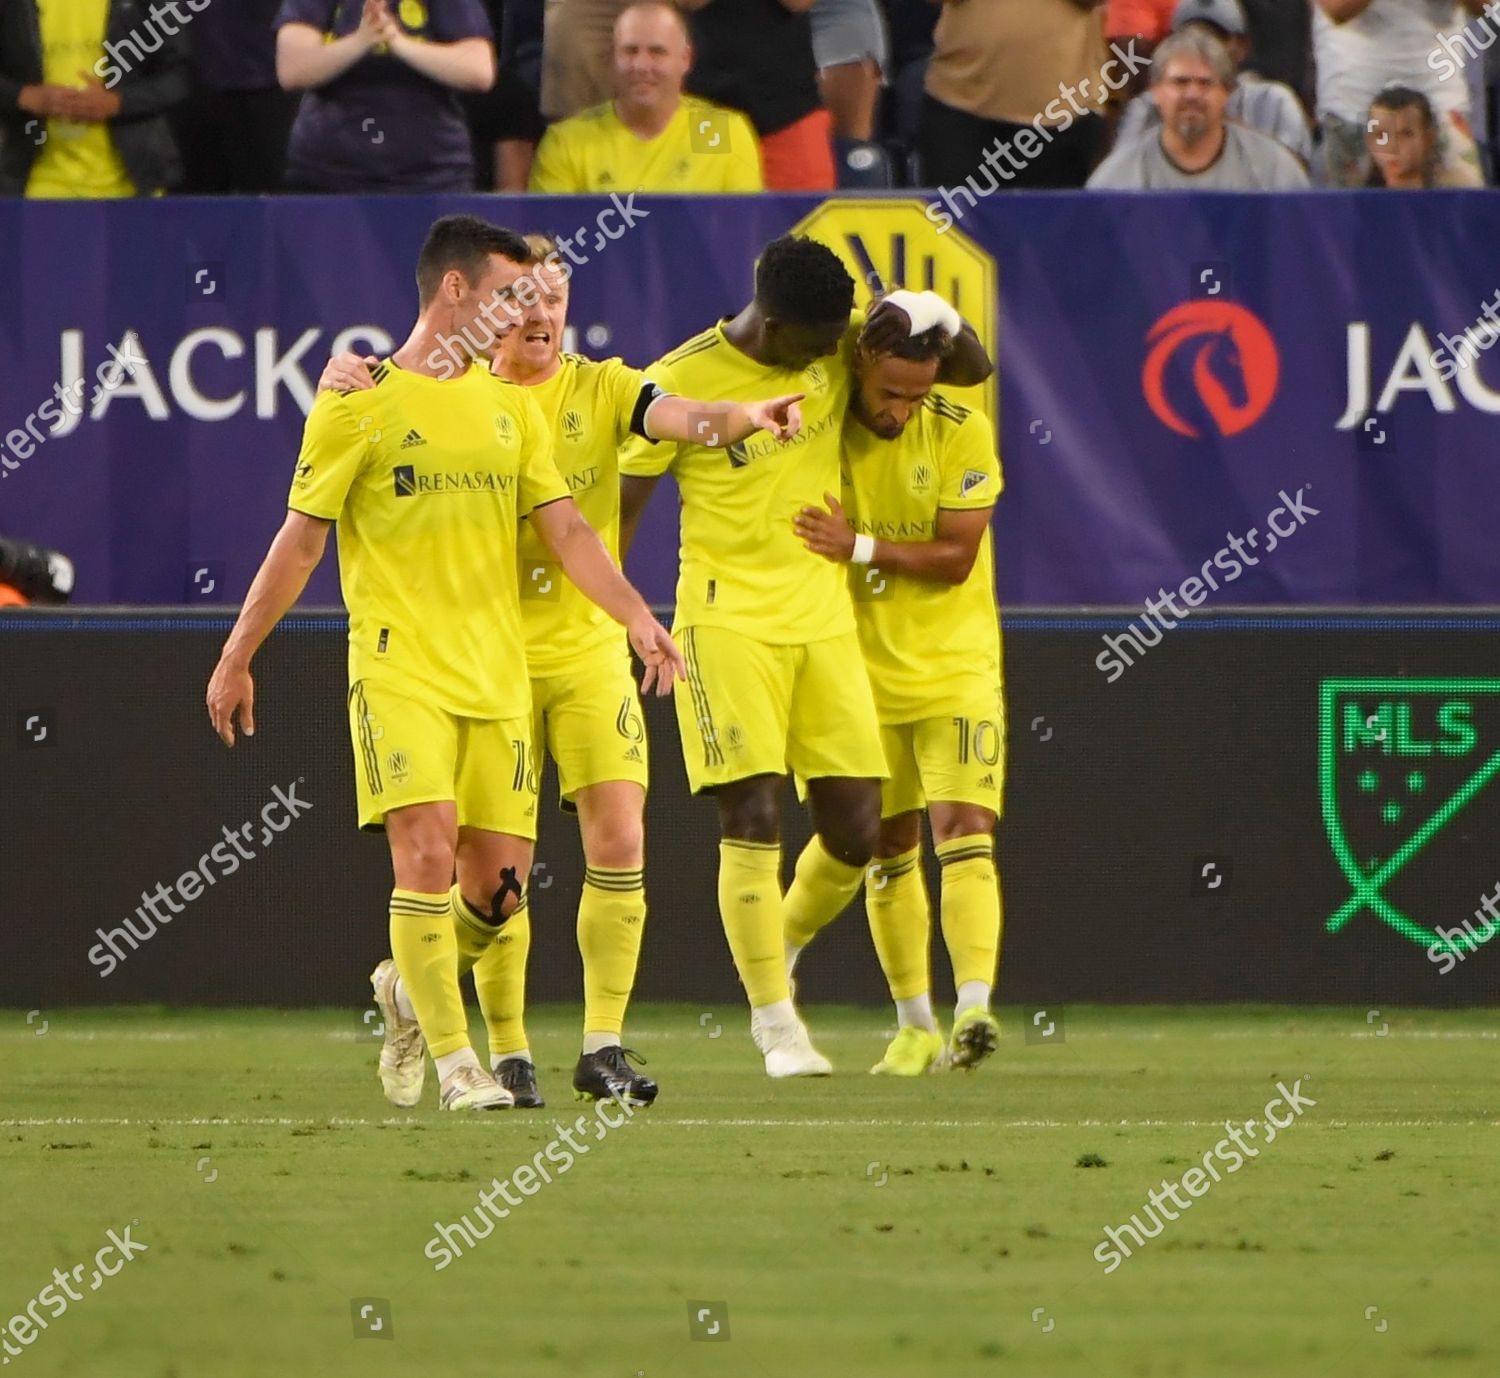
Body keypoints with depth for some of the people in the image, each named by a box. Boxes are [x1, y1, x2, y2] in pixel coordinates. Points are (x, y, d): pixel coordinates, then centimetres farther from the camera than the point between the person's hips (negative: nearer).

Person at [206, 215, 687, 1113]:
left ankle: (410, 986, 31)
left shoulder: (511, 407, 13)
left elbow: (567, 529, 9)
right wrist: (237, 658, 2)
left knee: (499, 884, 2)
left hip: (496, 672, 5)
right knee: (426, 852, -16)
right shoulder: (359, 404, -3)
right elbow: (299, 541, 0)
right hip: (399, 667, -5)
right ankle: (454, 1061, -8)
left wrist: (638, 618, -5)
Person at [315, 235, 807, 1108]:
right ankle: (509, 1053, 9)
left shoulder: (601, 389, 1)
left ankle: (604, 1047, -1)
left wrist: (745, 416, -37)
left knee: (619, 842, -8)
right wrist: (344, 378, -30)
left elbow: (674, 416, -16)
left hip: (589, 650, 1)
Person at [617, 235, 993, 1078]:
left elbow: (973, 369, 8)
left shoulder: (839, 347, 1)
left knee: (856, 829, 1)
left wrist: (930, 314, -13)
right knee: (755, 818, -11)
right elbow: (624, 500, -3)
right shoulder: (682, 383, -11)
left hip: (824, 618, 5)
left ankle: (782, 952, 29)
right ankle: (774, 1021, -3)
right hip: (729, 620, -5)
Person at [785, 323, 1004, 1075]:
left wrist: (860, 547, -26)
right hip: (864, 671, 2)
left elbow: (955, 557, -15)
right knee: (888, 850, 8)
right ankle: (915, 1024, 19)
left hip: (955, 667, -2)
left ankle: (974, 1009, -25)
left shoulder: (961, 434, -10)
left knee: (964, 834, -15)